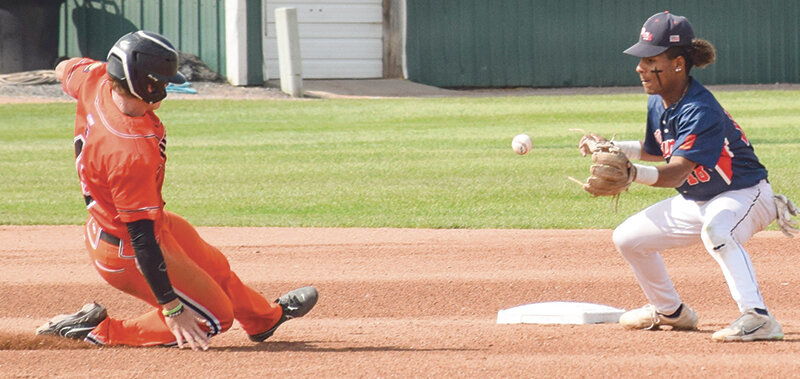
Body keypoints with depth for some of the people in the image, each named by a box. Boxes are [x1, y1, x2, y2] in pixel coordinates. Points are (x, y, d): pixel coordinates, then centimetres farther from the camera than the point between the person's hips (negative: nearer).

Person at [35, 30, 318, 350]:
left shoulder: (95, 80, -19)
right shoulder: (133, 155, -40)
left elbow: (64, 71, 8)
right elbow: (143, 241, -33)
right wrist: (172, 309, -28)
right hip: (126, 256, -10)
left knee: (213, 265, 30)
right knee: (214, 318, 6)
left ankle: (265, 317, 57)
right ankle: (102, 333, 9)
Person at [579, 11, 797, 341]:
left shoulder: (700, 111, -31)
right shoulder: (658, 104, -3)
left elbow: (675, 173, -42)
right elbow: (656, 151, 17)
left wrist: (633, 173, -59)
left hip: (745, 195, -10)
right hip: (696, 202, 10)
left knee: (717, 230, -43)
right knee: (628, 238, 13)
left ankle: (757, 318, -47)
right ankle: (669, 312, 33)